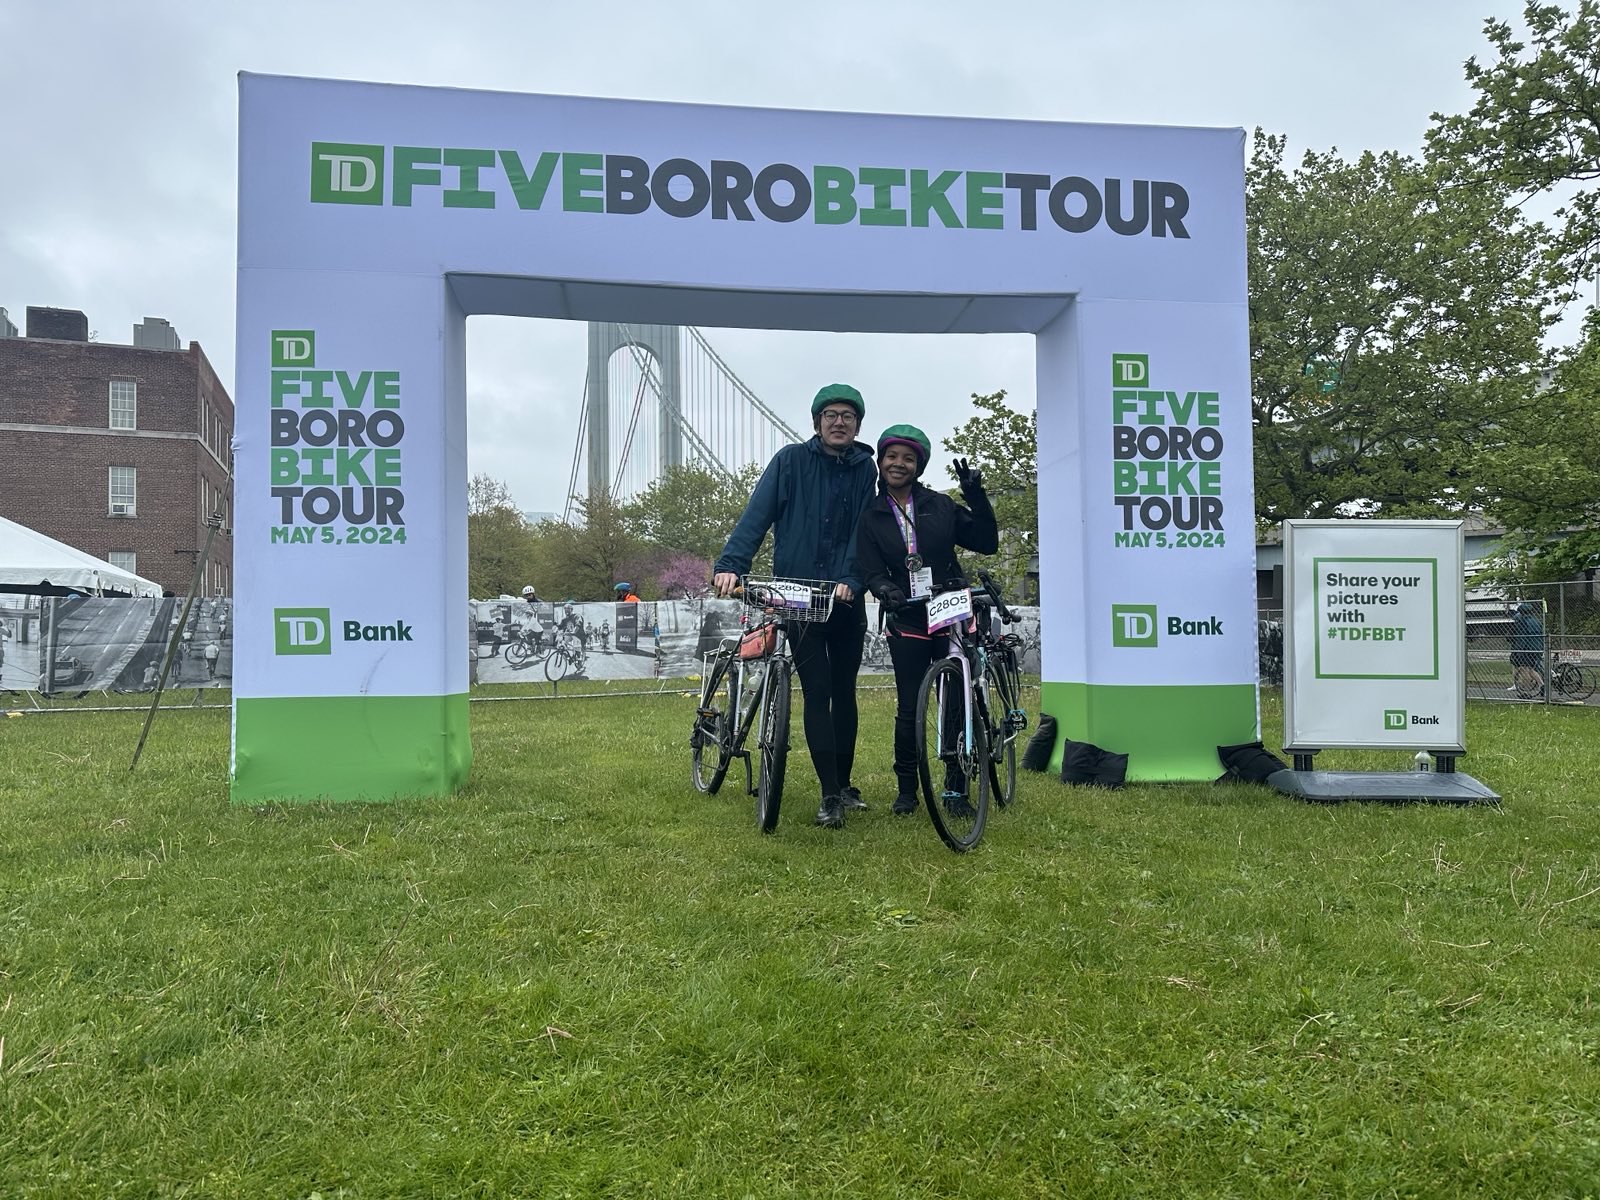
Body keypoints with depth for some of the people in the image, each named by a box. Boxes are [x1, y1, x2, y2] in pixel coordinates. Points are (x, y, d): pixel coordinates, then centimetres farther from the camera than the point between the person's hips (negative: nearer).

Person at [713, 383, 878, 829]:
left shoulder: (865, 468, 5)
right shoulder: (791, 460, -2)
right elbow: (757, 514, -11)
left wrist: (851, 580, -20)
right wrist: (730, 564, -25)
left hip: (846, 598, 3)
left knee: (845, 692, 11)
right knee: (817, 693, -4)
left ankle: (844, 784, 25)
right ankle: (830, 795, 1)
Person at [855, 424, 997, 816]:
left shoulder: (940, 505, 5)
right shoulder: (870, 517, 5)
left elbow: (987, 543, 3)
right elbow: (871, 571, -3)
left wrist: (977, 498, -8)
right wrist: (886, 590, -25)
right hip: (907, 621, -1)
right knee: (909, 708, 0)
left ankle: (955, 788, 14)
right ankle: (906, 789, 15)